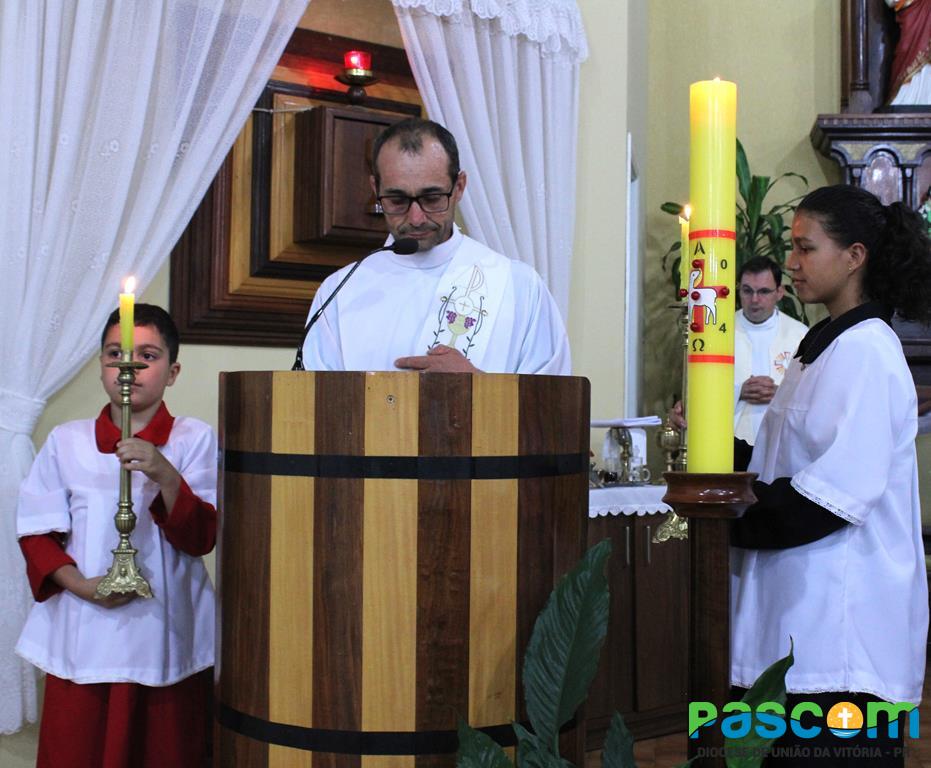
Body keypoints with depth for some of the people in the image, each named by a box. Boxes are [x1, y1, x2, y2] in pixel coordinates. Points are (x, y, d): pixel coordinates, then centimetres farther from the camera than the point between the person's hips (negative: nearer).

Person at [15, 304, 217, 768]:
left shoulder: (194, 439, 0)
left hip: (166, 633, -1)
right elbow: (36, 533, 5)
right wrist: (82, 585, -11)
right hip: (83, 632, 1)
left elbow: (201, 537, -8)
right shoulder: (66, 441, 5)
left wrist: (164, 475, -24)